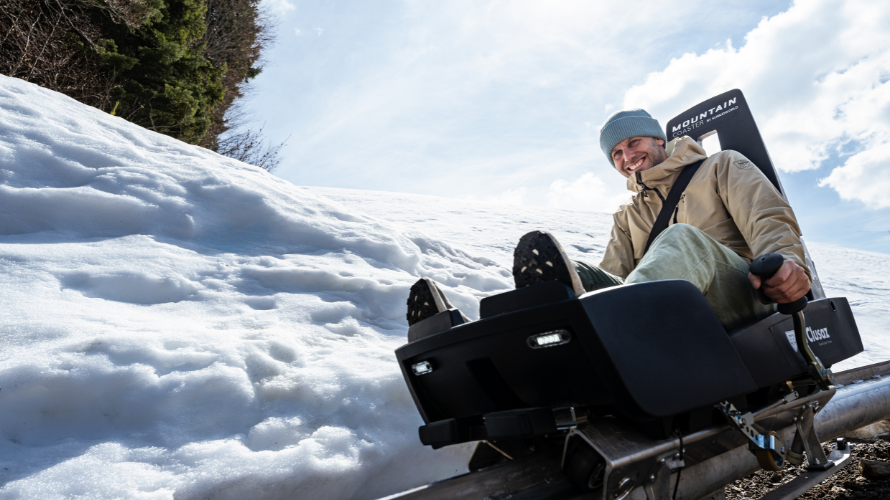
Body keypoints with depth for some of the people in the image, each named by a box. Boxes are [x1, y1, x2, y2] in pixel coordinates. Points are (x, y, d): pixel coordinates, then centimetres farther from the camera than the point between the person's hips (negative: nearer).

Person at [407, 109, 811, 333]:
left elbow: (768, 218, 4)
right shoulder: (627, 217, 30)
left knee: (683, 239, -34)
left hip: (744, 297, -3)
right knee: (584, 277, -21)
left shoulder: (722, 168, 20)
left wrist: (786, 260, -19)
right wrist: (594, 287, -9)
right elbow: (614, 276, 14)